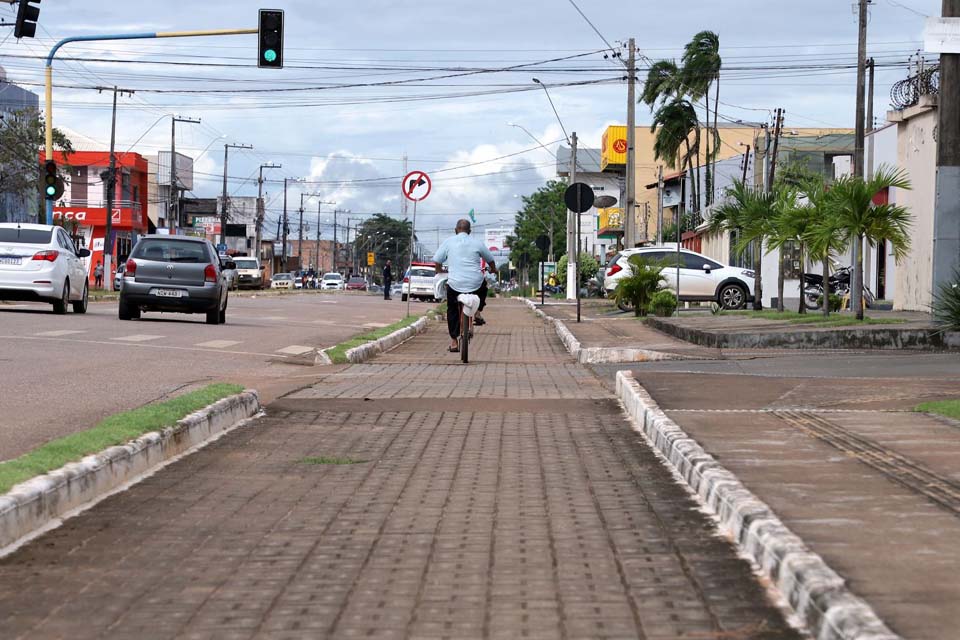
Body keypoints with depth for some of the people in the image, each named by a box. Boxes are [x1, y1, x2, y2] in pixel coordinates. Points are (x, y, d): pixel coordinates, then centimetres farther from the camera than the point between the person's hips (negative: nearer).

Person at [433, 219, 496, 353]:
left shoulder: (449, 241, 3)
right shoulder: (477, 242, 5)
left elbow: (437, 261, 2)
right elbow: (490, 260, 16)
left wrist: (439, 271, 25)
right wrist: (493, 270, 38)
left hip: (455, 284, 0)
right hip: (476, 284, 0)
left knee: (452, 311, 19)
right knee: (483, 286, 35)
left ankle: (454, 341, 13)